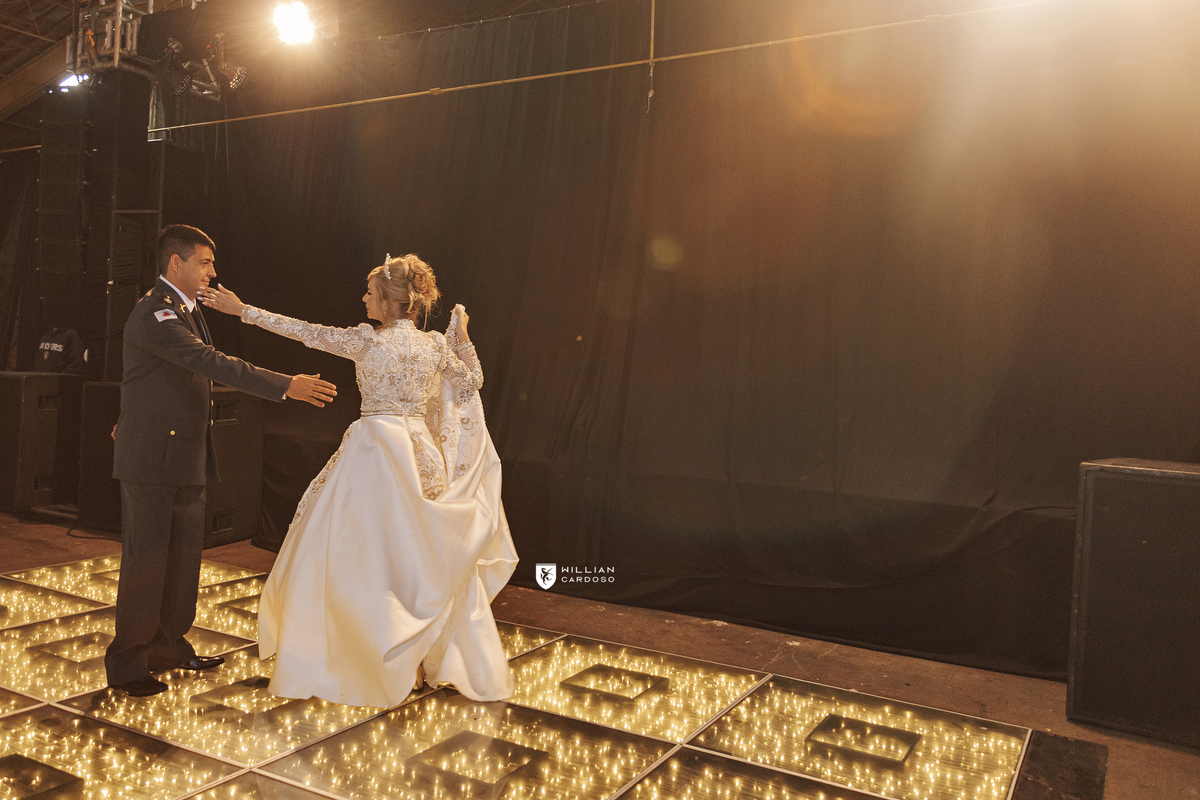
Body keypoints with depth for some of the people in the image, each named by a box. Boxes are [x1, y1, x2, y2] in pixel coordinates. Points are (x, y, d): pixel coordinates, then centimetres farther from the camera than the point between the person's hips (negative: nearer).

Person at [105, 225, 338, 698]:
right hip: (152, 456, -9)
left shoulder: (185, 310, 13)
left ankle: (168, 645, 28)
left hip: (187, 456, 9)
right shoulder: (153, 313, -18)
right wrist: (286, 386, -32)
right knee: (146, 557, 0)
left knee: (184, 553, 14)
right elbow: (212, 363, -29)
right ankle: (127, 662, 15)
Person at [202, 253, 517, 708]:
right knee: (425, 557, 14)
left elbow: (305, 332, -2)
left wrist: (242, 310, 7)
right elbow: (472, 382, 15)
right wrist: (462, 337, 19)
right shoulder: (436, 345, 2)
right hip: (419, 451, 5)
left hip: (375, 447, -5)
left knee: (356, 553, 5)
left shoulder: (367, 340, -9)